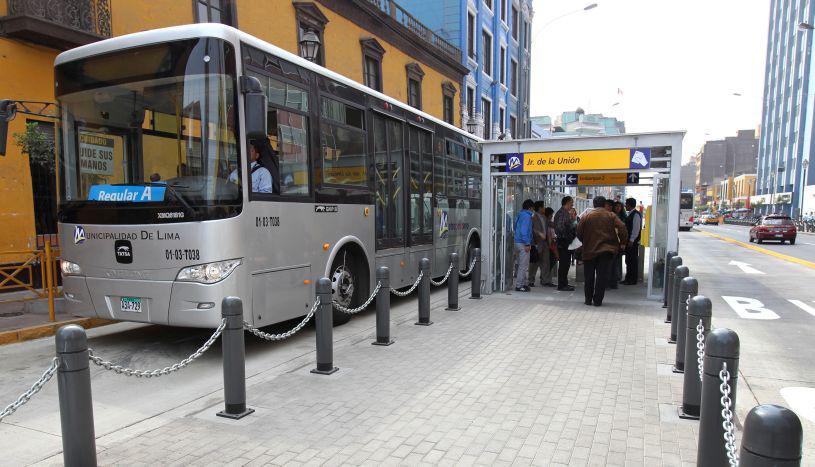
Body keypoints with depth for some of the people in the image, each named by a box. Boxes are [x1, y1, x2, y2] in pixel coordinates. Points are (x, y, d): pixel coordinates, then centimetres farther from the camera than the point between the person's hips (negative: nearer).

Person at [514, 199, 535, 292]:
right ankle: (519, 286, -3)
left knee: (521, 265, 15)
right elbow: (524, 231, -20)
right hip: (523, 243, -10)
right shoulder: (527, 216, -12)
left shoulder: (520, 215, 16)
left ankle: (523, 283, 22)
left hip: (518, 242, 10)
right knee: (523, 265, -5)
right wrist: (527, 244, -20)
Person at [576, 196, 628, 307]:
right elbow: (622, 229, -9)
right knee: (602, 276, 3)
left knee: (589, 277, 11)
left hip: (589, 250, 0)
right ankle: (597, 300, 3)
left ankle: (588, 299, 15)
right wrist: (622, 242, 5)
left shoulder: (586, 217, 0)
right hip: (606, 250, 0)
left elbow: (579, 233, -1)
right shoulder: (611, 216, 0)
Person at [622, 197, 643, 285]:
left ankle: (633, 280, 3)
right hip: (629, 241, 9)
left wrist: (631, 240, -21)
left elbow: (636, 228, -19)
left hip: (633, 242, -9)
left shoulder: (636, 214, -13)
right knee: (628, 260, 13)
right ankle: (628, 278, 19)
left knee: (633, 260, -3)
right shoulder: (630, 214, 16)